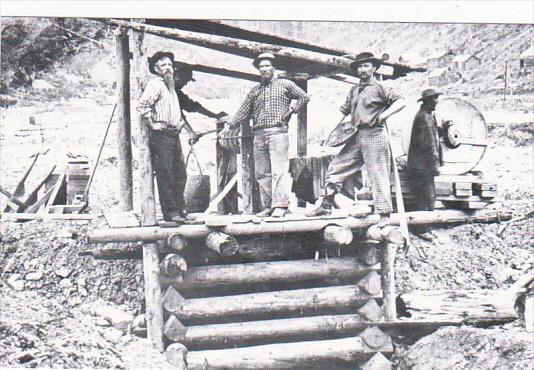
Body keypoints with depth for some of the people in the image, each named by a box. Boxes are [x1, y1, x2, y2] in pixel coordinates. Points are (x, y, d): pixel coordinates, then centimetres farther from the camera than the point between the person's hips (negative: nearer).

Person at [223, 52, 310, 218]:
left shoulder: (285, 84, 10)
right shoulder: (254, 91, 20)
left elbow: (304, 97, 12)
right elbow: (244, 111, 18)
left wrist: (291, 111, 1)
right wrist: (229, 125, 7)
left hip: (277, 132, -5)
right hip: (259, 135, 5)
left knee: (278, 170, -13)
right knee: (261, 173, 3)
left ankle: (280, 205, -15)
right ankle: (268, 207, 8)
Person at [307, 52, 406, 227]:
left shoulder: (379, 88, 0)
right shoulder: (354, 90, 19)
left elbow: (401, 102, -8)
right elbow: (345, 111, 23)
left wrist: (383, 115, -18)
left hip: (374, 135, -6)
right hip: (356, 137, 7)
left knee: (378, 175, -5)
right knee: (335, 168, 4)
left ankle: (384, 215, 1)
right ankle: (326, 205, 12)